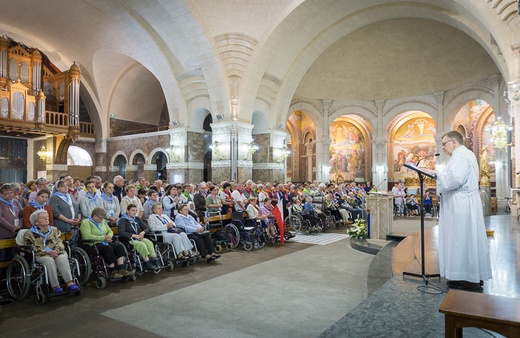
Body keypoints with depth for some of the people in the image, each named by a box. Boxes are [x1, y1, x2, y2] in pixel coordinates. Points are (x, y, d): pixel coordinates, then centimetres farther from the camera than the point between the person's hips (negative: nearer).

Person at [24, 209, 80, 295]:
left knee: (62, 258, -33)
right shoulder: (29, 233, 11)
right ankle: (55, 286, -40)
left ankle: (70, 283, -45)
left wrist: (56, 251, -9)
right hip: (41, 256, -2)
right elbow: (32, 248, 0)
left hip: (57, 253, 2)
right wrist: (47, 252, -14)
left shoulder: (54, 230, 23)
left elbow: (59, 243, 13)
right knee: (49, 261, -37)